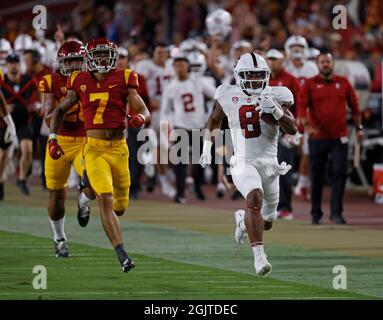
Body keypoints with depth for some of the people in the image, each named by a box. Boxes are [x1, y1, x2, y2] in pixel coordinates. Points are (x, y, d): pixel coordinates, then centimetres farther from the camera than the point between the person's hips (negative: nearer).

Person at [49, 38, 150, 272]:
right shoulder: (81, 82, 3)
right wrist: (53, 138, 6)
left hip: (119, 149, 1)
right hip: (94, 149, -1)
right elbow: (60, 110, 16)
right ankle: (122, 256, -22)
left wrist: (141, 117, -25)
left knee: (120, 206, 12)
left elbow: (145, 112, -1)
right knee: (106, 199, -20)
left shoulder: (123, 80, -1)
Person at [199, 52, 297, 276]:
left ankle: (243, 219, 49)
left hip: (269, 163, 3)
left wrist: (276, 110, -22)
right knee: (255, 198, -32)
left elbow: (292, 129, -7)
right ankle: (259, 255, -34)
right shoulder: (229, 96, 2)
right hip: (243, 163, -3)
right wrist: (207, 147, 20)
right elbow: (215, 119, 22)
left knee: (266, 221, 13)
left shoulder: (275, 96, 1)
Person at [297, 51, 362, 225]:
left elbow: (354, 106, 14)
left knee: (339, 173, -9)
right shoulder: (310, 84, 2)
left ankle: (336, 212, -7)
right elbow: (301, 106, -8)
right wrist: (306, 125, -23)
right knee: (316, 176, 5)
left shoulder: (343, 82, 8)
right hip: (318, 137, -1)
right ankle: (316, 213, 16)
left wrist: (358, 127, 12)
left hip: (339, 137, 1)